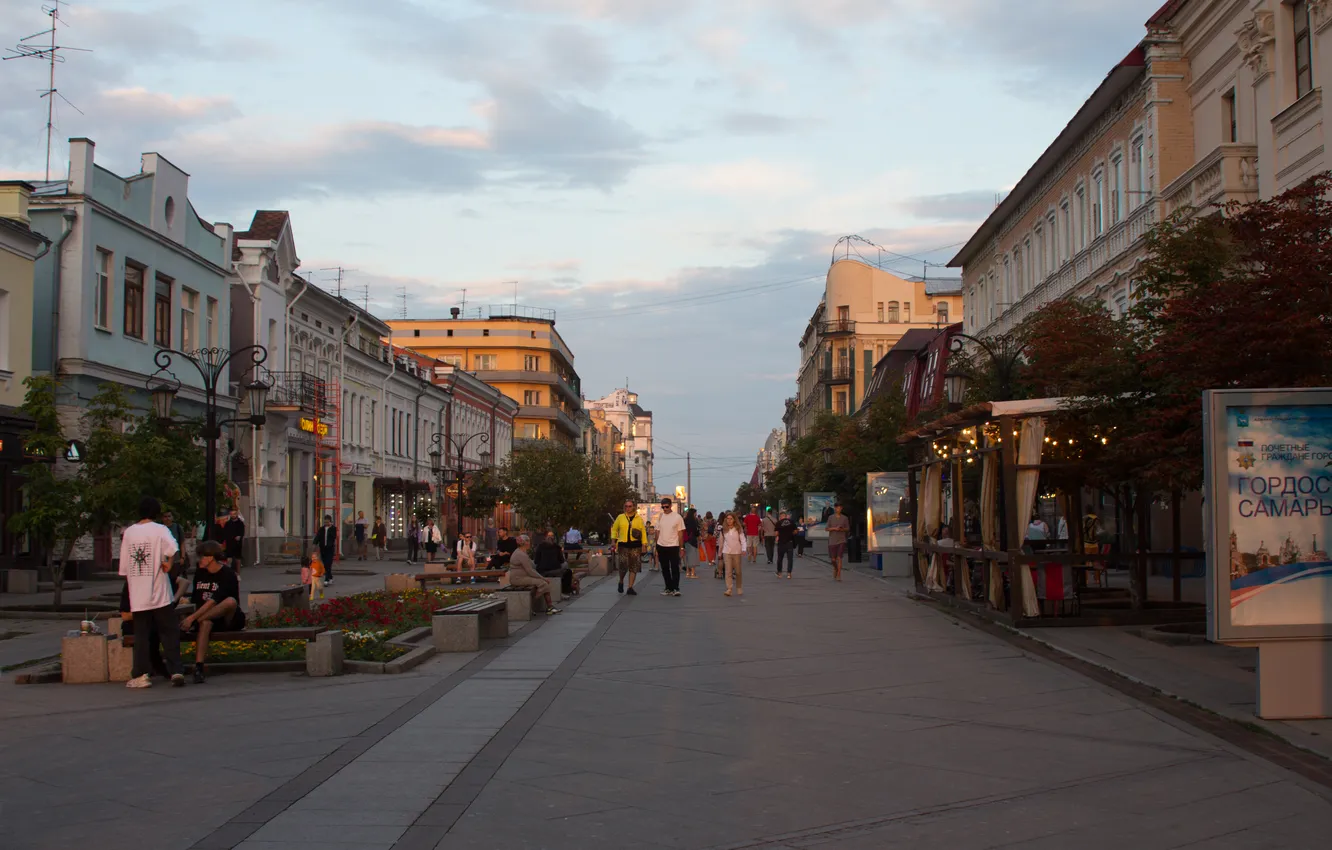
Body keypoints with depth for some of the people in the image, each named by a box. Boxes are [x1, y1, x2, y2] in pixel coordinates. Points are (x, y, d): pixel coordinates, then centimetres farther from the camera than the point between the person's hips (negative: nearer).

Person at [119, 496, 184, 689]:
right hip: (160, 594, -3)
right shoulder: (159, 530, -5)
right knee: (169, 633, 3)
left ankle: (141, 674, 7)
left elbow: (123, 567, 11)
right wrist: (168, 564, -9)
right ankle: (175, 671, -4)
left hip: (138, 596, 3)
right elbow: (173, 549, -26)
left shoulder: (128, 532, 7)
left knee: (141, 635, 10)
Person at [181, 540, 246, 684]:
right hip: (206, 617, 4)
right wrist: (194, 617, -6)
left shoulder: (227, 574, -13)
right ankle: (198, 668, -45)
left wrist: (192, 618, -30)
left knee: (230, 601, -36)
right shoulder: (200, 573, 9)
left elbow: (213, 602, -23)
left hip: (229, 619, -4)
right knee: (205, 623, -34)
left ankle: (195, 623, -29)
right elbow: (196, 601, 12)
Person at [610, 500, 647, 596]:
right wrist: (613, 541, 2)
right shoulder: (620, 517, 6)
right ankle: (621, 582, 20)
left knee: (634, 567, 1)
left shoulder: (639, 519, 5)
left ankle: (630, 588, 8)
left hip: (635, 545, 1)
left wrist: (644, 545, -2)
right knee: (623, 566, -9)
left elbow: (643, 532, 4)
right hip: (623, 545, -1)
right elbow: (614, 529, 12)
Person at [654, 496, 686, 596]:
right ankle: (669, 588, 16)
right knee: (665, 569, 9)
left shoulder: (677, 517, -3)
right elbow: (658, 532, 11)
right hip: (661, 546, 4)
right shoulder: (660, 517, 8)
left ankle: (675, 588, -4)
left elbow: (680, 533, -1)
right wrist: (656, 548, 9)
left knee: (675, 568, -6)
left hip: (673, 546, -4)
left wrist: (681, 548, -4)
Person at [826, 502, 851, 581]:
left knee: (839, 557, -13)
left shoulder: (845, 518, 4)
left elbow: (848, 529, 10)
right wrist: (834, 528, -15)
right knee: (833, 559, 5)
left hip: (841, 540, -1)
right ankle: (836, 570, 35)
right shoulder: (831, 518, 3)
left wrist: (842, 529, -11)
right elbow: (827, 528, 2)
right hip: (832, 540, 1)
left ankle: (838, 576, -12)